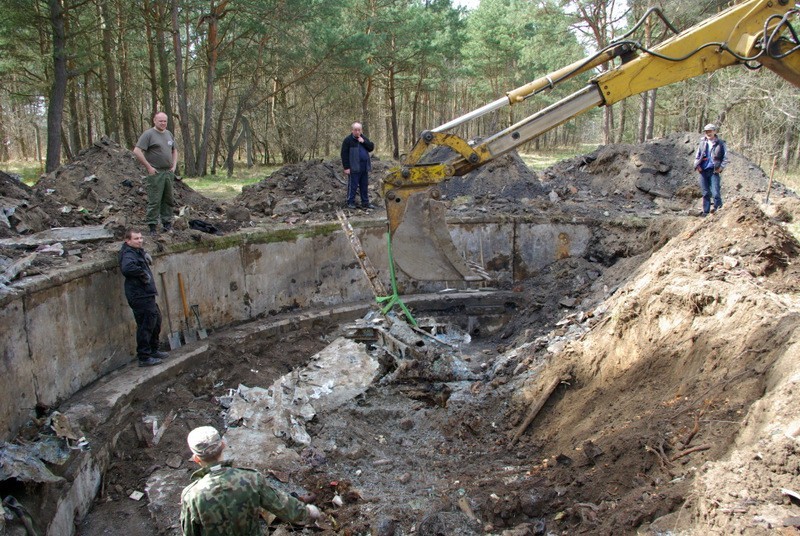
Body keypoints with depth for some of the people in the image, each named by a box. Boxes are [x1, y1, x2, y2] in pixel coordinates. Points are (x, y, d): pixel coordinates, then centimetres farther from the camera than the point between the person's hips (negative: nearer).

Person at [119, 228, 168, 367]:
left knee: (156, 319, 21)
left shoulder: (138, 251, 13)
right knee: (146, 326, -6)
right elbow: (127, 267, -39)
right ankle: (144, 358, 3)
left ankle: (153, 350, 35)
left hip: (146, 295, 11)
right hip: (140, 296, -11)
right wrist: (143, 273, -25)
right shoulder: (129, 254, -18)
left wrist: (146, 256, 14)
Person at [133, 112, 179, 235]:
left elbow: (174, 150, 25)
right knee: (154, 201, -5)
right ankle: (152, 226, 1)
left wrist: (174, 165, 12)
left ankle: (167, 223, 22)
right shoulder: (148, 134, -8)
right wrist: (149, 167, -14)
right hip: (155, 173, -7)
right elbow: (137, 151, -15)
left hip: (169, 173, 7)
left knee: (168, 199, 12)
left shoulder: (169, 134, 13)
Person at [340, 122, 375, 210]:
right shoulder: (348, 140, -6)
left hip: (364, 167, 6)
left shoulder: (364, 138, 13)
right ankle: (351, 202, 7)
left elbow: (371, 148, 5)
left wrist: (364, 142, -9)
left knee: (364, 186, 11)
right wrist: (346, 167, -15)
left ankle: (365, 202, 18)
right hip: (354, 168, -6)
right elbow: (344, 154, -10)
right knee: (353, 186, -2)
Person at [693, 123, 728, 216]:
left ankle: (717, 206, 11)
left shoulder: (720, 144, 3)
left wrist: (721, 167, -9)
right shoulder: (702, 143, 10)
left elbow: (725, 158, 4)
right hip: (703, 171, 3)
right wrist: (697, 165, 1)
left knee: (715, 192, -11)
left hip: (714, 171, -3)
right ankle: (706, 212, 14)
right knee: (705, 193, 7)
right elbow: (697, 156, 16)